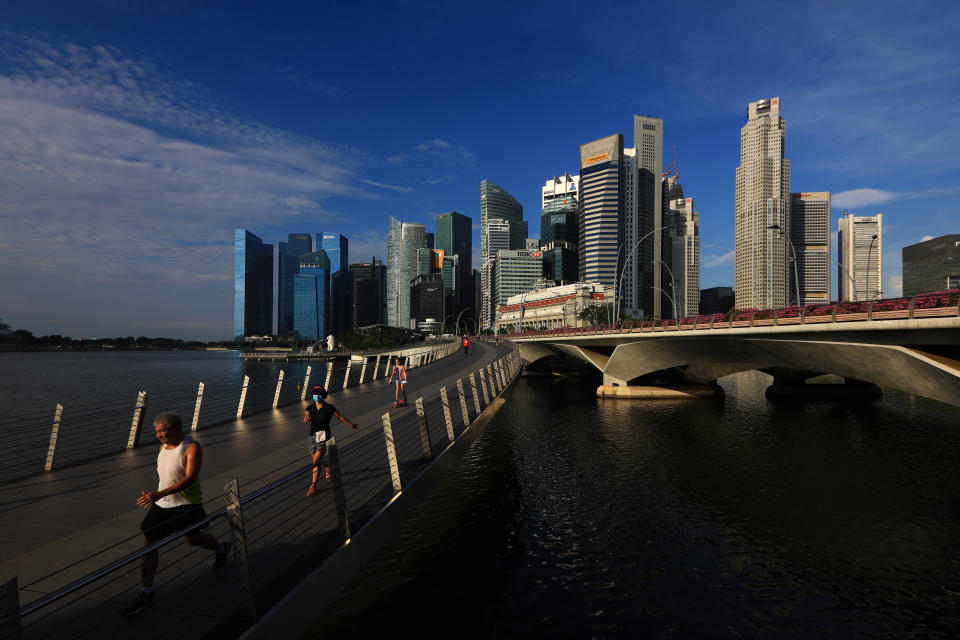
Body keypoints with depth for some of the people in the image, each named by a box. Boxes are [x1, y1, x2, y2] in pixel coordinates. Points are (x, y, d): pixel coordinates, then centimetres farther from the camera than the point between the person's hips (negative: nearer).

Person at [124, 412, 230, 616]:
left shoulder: (192, 448, -21)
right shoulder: (163, 447, 3)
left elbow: (189, 479, -30)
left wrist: (159, 494, -39)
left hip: (186, 505, -7)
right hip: (161, 504, 7)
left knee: (192, 539, 12)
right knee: (149, 543, 2)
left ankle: (221, 549, 43)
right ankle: (147, 593, 15)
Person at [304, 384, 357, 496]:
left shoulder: (329, 407, -6)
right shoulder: (310, 408, 2)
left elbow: (340, 416, 6)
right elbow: (305, 420, -14)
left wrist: (351, 424, 17)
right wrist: (306, 420, -38)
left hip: (324, 436, -4)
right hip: (312, 436, 4)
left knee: (316, 461, -12)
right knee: (318, 460, 14)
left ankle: (313, 486, -2)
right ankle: (328, 470, 46)